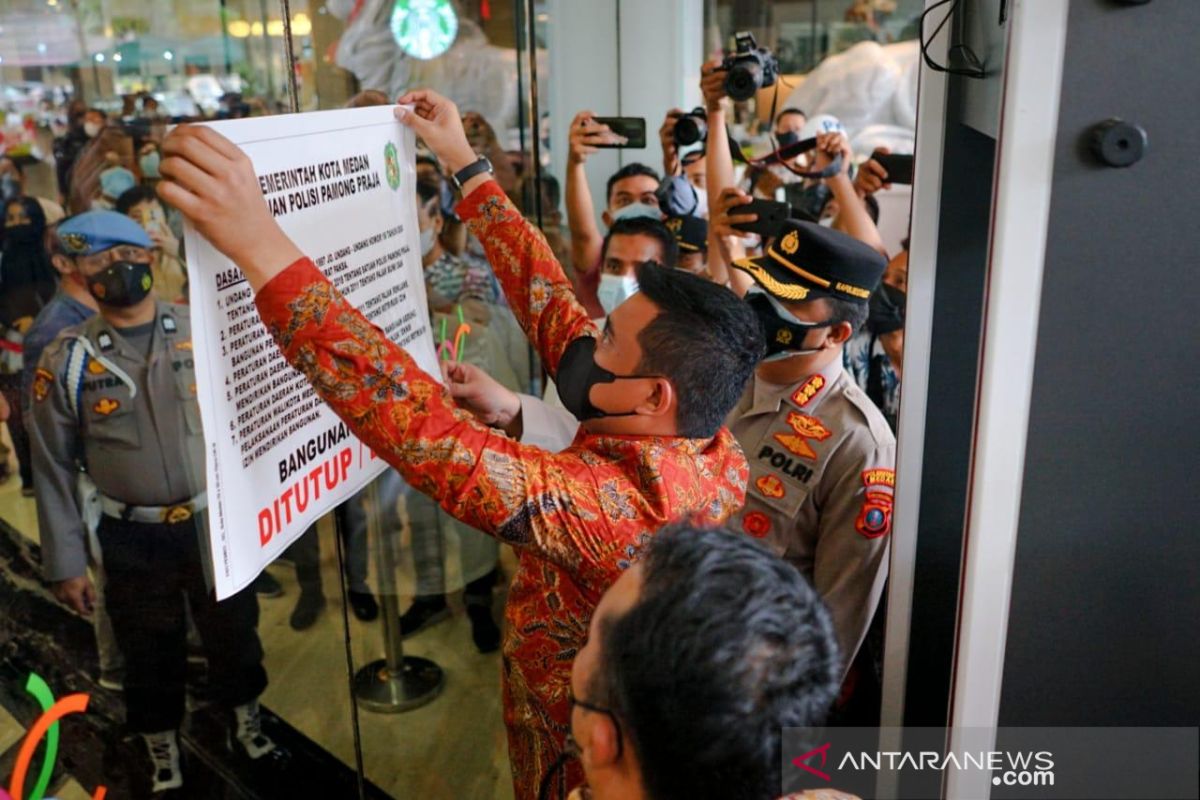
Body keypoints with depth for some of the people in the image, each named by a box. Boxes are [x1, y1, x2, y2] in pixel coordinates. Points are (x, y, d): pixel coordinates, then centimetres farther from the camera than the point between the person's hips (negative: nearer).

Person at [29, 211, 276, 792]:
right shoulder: (65, 361, -7)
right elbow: (53, 469, -2)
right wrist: (65, 563, -1)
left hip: (219, 522, 0)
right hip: (133, 538, 0)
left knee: (234, 635, 19)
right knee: (150, 655, 17)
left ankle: (247, 723, 46)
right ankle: (163, 759, 42)